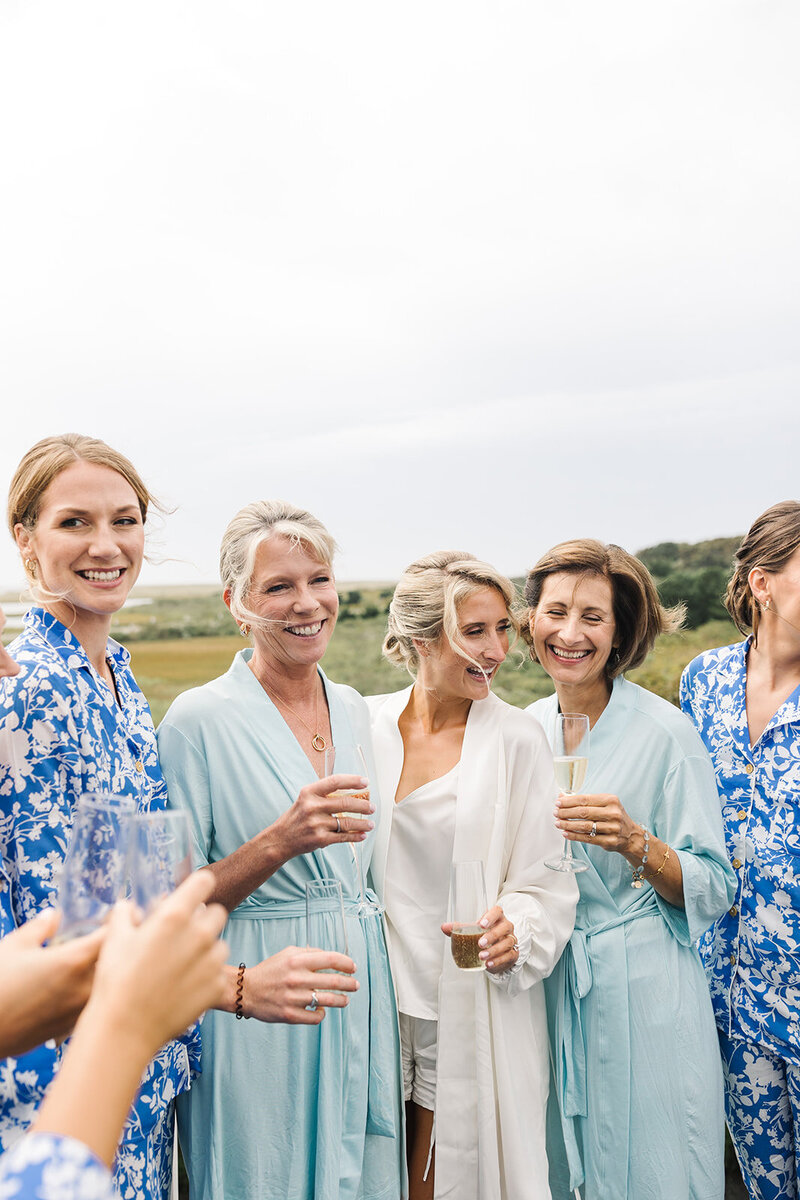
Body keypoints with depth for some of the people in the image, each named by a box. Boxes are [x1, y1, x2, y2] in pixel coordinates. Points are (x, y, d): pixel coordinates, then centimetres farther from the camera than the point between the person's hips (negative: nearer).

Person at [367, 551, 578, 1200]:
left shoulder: (518, 739, -9)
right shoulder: (365, 723, -2)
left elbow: (547, 885, -7)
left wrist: (514, 931, -26)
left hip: (475, 1009, -2)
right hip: (376, 1001, 3)